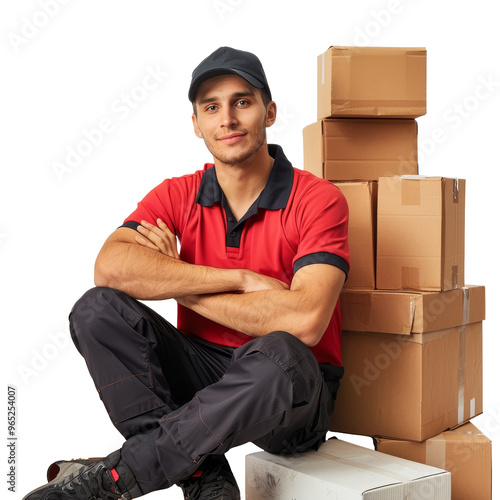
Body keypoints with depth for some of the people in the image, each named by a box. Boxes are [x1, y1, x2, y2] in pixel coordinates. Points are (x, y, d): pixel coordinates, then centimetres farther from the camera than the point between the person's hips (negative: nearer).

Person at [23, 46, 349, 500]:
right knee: (98, 309, -16)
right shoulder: (179, 195, 1)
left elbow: (304, 321, -26)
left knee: (279, 354, -38)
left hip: (287, 395, -3)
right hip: (204, 373, 4)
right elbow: (111, 266, -18)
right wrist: (241, 279, -22)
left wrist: (180, 285, -15)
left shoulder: (317, 199, -11)